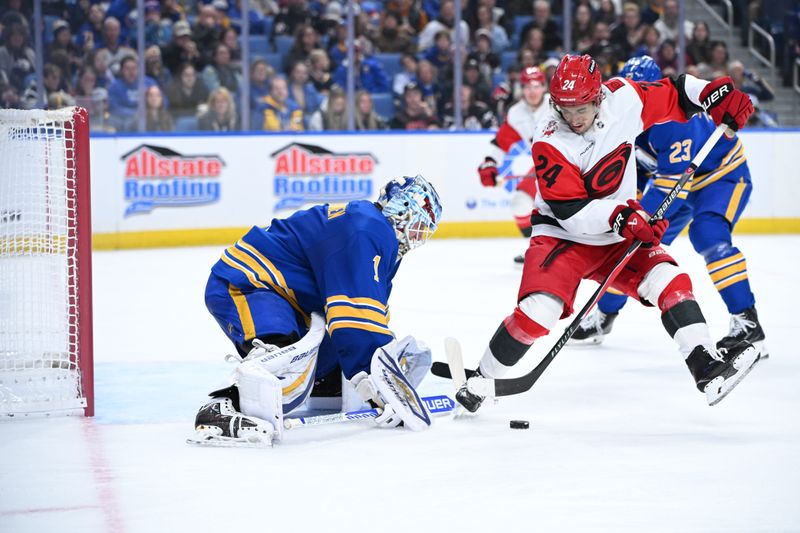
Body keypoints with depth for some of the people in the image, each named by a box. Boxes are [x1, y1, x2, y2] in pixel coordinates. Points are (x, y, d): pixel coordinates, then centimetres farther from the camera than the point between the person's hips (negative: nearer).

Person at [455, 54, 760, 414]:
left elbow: (672, 94, 6)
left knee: (668, 280, -13)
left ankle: (707, 368, -12)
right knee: (536, 312, -21)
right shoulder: (549, 144, -22)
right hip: (562, 236, -5)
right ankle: (481, 381, -4)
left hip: (619, 237, 5)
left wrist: (716, 94, -9)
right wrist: (620, 218, -37)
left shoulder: (624, 99, -11)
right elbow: (570, 212, -25)